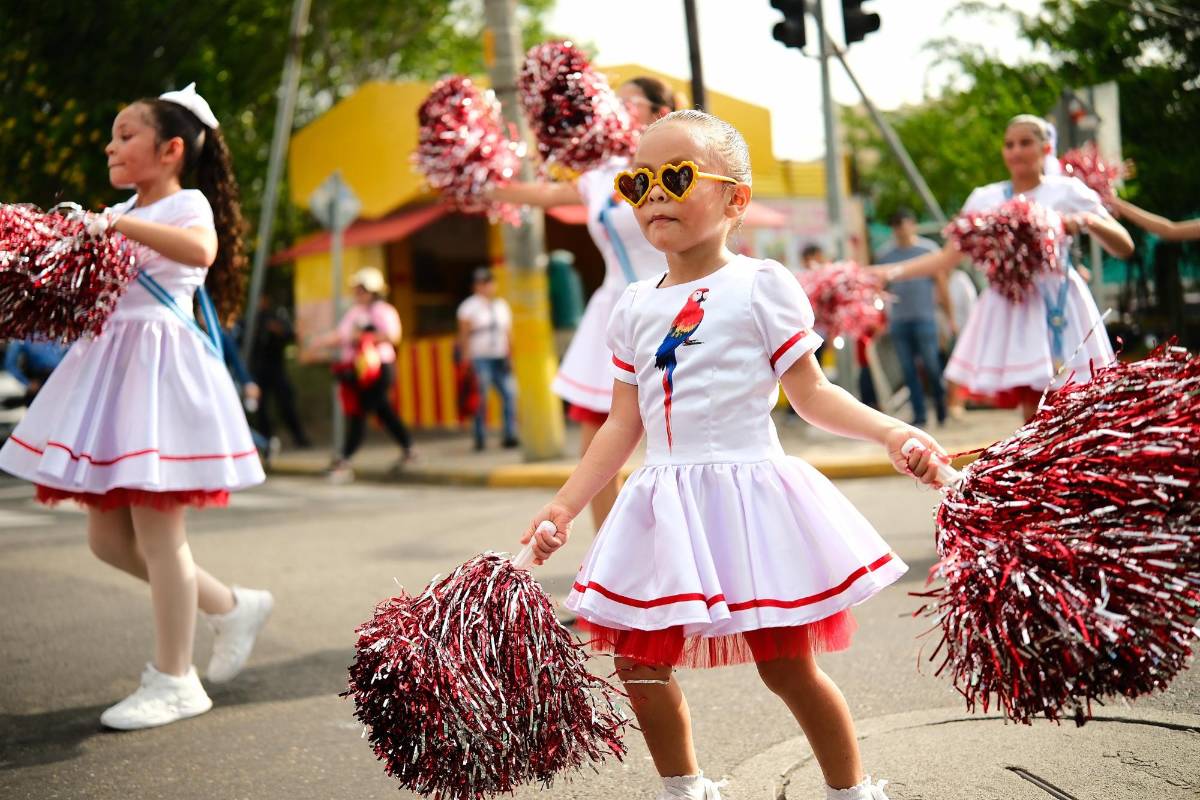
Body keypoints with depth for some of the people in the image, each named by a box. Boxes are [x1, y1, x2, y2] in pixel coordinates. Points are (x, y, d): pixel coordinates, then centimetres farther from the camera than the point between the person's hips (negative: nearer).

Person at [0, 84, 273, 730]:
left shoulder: (186, 204, -5)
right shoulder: (118, 214, 18)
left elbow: (200, 249, -28)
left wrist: (120, 223, -26)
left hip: (159, 368, -9)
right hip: (110, 365, 9)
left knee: (157, 534, -4)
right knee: (109, 538, 10)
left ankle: (174, 681, 8)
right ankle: (231, 608, 25)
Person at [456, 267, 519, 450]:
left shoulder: (502, 305, 17)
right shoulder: (469, 307, 3)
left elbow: (508, 333, 17)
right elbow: (463, 335, -1)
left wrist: (510, 356, 11)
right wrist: (466, 358, -9)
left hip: (500, 358, 4)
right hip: (480, 358, -4)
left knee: (508, 394, -7)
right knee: (480, 399, -7)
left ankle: (510, 436, -4)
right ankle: (480, 438, 0)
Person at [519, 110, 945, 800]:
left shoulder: (761, 285, -3)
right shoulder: (635, 307, 11)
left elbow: (812, 394, -2)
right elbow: (624, 425, 13)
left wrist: (891, 432, -17)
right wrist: (565, 506, 10)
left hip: (747, 494, -5)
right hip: (664, 504, 5)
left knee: (786, 665, -1)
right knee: (640, 665, 7)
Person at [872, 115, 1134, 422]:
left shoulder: (1067, 191, 3)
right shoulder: (986, 199, 10)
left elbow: (1125, 247, 1)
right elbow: (948, 258, 11)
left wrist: (1086, 221, -18)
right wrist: (893, 272, 0)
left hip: (1058, 307, -2)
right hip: (1010, 308, 2)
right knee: (1032, 415, -1)